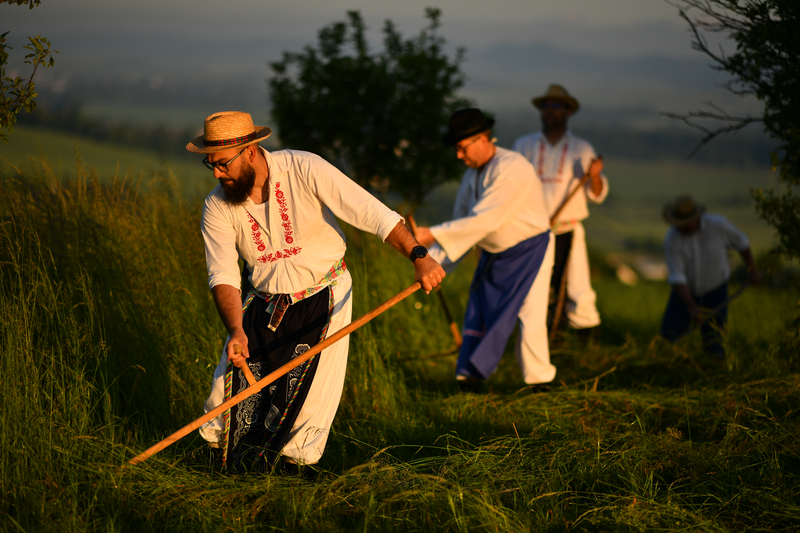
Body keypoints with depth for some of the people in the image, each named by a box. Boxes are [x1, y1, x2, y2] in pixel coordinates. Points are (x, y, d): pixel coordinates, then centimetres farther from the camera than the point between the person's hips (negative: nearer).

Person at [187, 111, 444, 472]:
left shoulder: (304, 170, -19)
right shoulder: (217, 207, -10)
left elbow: (371, 212, -24)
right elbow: (223, 277, -15)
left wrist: (418, 256, -36)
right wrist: (236, 331, -32)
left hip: (324, 298, -3)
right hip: (264, 304, 3)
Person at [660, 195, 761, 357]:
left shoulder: (717, 225, -28)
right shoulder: (671, 240, -29)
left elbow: (740, 240, -7)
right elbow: (677, 278, -32)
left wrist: (753, 270, 0)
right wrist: (692, 308, -43)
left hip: (715, 287, -1)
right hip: (686, 288, 1)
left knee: (713, 343, -11)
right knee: (669, 333, -3)